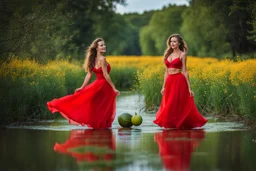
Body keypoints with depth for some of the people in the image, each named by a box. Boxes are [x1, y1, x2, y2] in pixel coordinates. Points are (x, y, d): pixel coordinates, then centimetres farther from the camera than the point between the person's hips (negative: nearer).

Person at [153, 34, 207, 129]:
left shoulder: (182, 54, -2)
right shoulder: (168, 54, 14)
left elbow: (184, 71, -5)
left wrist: (189, 88, -9)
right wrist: (163, 87, 12)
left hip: (179, 82, -6)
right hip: (169, 82, 6)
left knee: (176, 104, -7)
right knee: (168, 105, 5)